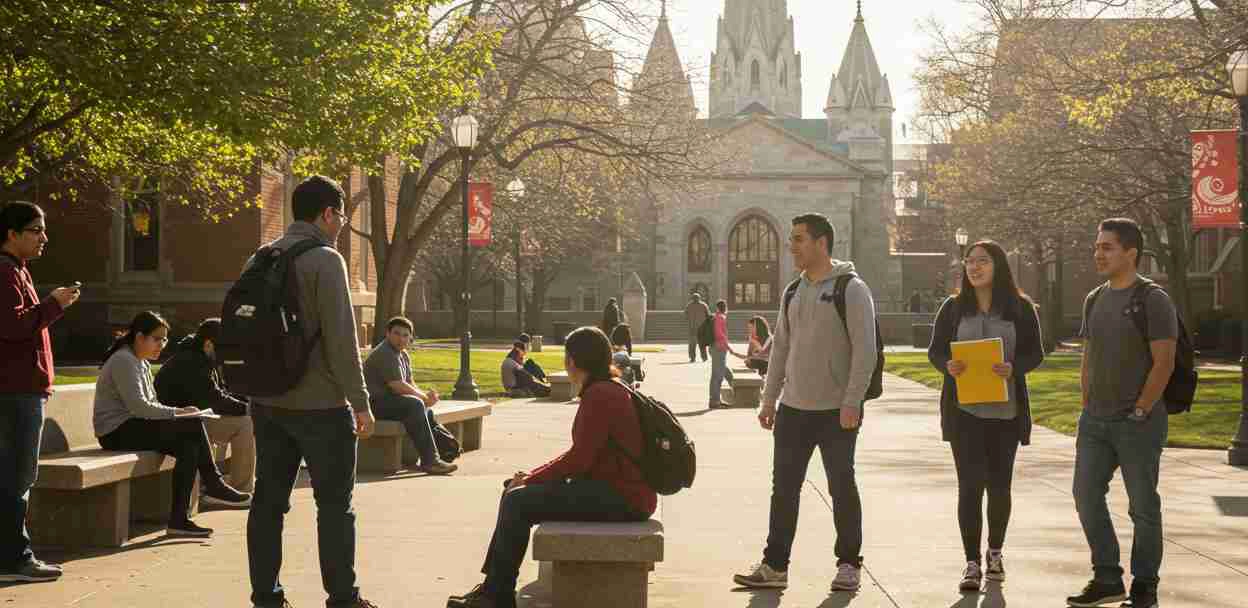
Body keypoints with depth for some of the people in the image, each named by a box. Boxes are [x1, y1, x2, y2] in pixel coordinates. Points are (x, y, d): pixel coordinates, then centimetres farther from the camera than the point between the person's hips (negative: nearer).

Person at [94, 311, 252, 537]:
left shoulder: (141, 363, 20)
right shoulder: (123, 361, -12)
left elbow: (150, 405, 20)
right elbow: (138, 406, -22)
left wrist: (176, 414, 1)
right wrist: (178, 412, -18)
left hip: (131, 427, 10)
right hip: (118, 432, -10)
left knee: (189, 447, -12)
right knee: (193, 425, -20)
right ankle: (213, 484, -10)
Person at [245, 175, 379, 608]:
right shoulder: (324, 259, -12)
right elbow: (340, 339, -17)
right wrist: (360, 402, -12)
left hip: (267, 402, 7)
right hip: (318, 405, -7)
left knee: (268, 500, 9)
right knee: (334, 503, 2)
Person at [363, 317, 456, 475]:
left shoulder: (403, 355, 15)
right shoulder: (384, 354, -17)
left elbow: (409, 385, 16)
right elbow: (398, 386, -23)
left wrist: (426, 395, -6)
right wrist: (424, 396, -11)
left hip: (387, 400, 11)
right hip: (374, 403, -11)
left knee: (426, 412, 17)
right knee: (415, 404, -28)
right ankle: (429, 460, -31)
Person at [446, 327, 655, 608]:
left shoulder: (600, 395, -18)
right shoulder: (606, 390, 15)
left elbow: (580, 458, -20)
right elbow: (582, 453, 17)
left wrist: (532, 479, -9)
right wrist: (534, 475, 9)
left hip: (621, 498, -11)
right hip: (607, 486, 11)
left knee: (517, 502, -14)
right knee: (514, 491, 13)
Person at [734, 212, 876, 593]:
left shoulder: (850, 290, -9)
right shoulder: (794, 291, 12)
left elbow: (865, 350, -14)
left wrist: (852, 403, -19)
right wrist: (769, 399, 12)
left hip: (836, 411, -6)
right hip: (793, 408, 6)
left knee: (842, 489, 4)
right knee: (784, 488, 7)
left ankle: (849, 565, 16)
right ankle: (774, 565, 13)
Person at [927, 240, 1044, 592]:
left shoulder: (1020, 308, 1)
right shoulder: (954, 308, 4)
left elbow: (1035, 353, 1)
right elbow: (935, 351, 6)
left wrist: (1014, 369, -20)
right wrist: (947, 366, -16)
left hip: (1006, 411, 0)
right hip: (964, 410, 0)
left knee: (999, 485, 10)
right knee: (970, 484, -5)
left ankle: (995, 552, 32)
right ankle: (972, 563, 1)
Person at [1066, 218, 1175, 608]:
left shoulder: (1153, 300, -10)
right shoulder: (1096, 299, 12)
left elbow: (1164, 363, -14)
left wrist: (1140, 412, -16)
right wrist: (1087, 406, 10)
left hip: (1137, 423, -7)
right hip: (1096, 421, 7)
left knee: (1143, 506, 2)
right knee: (1086, 495, 6)